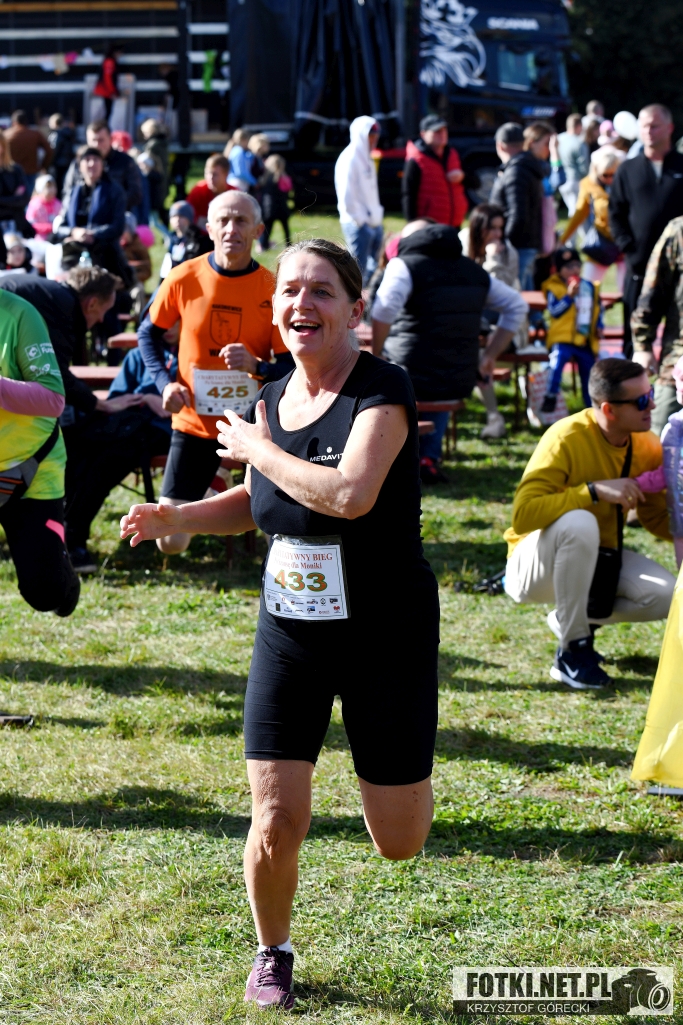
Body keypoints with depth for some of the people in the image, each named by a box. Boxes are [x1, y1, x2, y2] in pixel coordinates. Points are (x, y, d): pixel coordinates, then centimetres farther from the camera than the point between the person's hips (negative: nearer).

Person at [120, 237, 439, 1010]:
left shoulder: (383, 391, -17)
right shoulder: (270, 400, 3)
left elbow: (351, 495, -33)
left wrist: (258, 449, -18)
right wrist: (175, 518, 2)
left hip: (386, 635, -4)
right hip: (289, 635, 4)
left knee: (398, 845, 3)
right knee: (276, 824, -5)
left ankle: (404, 776, 41)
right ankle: (273, 954, 24)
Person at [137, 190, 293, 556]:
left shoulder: (272, 289, -11)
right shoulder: (183, 279, -7)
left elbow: (293, 367, -9)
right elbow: (149, 333, 10)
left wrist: (257, 366, -29)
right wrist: (165, 382, -5)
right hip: (195, 424, 1)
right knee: (171, 541, 1)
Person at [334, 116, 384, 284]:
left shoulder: (366, 158, 17)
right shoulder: (349, 158, -12)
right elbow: (346, 195, -18)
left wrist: (377, 216, 12)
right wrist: (360, 220, -17)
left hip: (373, 224, 9)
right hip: (358, 225, -9)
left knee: (375, 268, 11)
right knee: (359, 270, -7)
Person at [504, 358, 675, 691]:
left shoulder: (647, 446, -6)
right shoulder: (567, 438, -25)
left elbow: (659, 519, 0)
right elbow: (523, 515, -34)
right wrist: (594, 491, -38)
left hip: (595, 561, 6)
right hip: (536, 563, -6)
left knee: (665, 596, -20)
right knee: (579, 522, -38)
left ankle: (576, 620, 9)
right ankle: (572, 651, -23)